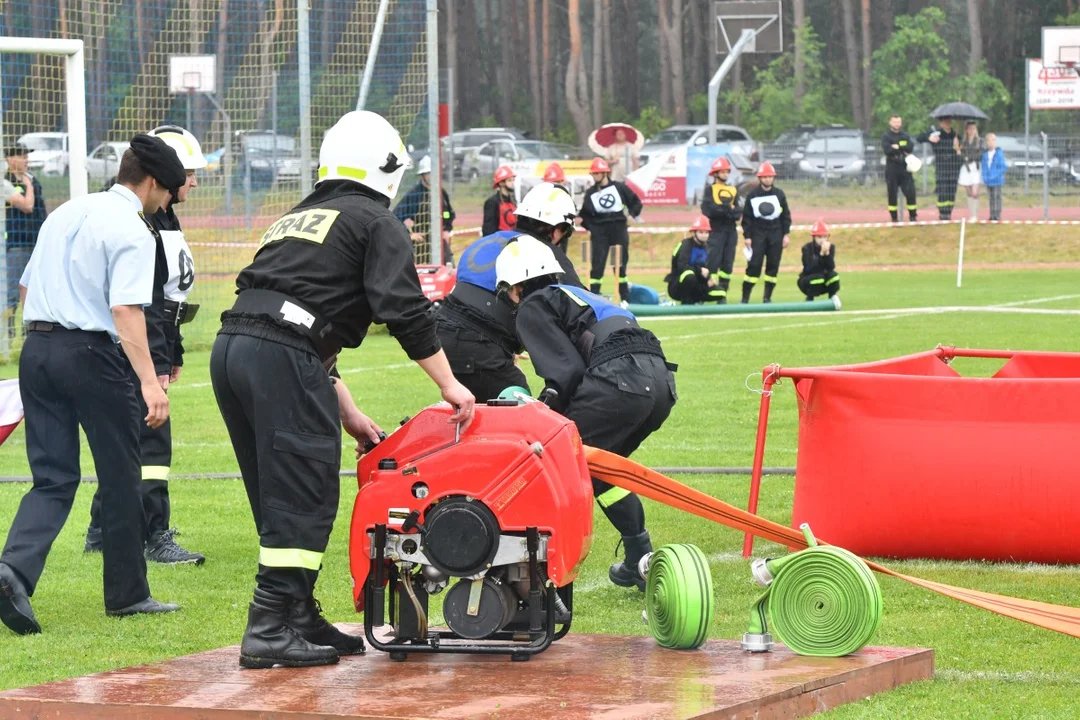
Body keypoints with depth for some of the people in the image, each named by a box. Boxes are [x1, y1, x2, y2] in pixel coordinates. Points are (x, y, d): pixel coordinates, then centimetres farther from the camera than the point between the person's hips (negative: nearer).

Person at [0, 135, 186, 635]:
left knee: (53, 478, 6)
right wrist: (150, 382, -25)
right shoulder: (131, 231, -9)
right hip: (92, 355, -7)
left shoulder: (66, 213, 15)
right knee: (120, 478, 8)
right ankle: (127, 593, 15)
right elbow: (125, 310, -20)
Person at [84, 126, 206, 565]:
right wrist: (156, 359, -24)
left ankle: (100, 534, 23)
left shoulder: (165, 220, 16)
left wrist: (174, 353, 24)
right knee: (151, 441, -9)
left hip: (152, 349, 11)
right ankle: (156, 539, -7)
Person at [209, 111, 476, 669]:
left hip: (229, 347, 8)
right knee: (302, 499, -5)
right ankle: (269, 632, -10)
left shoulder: (295, 219, 31)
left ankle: (300, 618, 21)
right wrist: (449, 384, 5)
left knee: (280, 497, 15)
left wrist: (347, 413, 31)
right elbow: (405, 310, -4)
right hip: (281, 357, -8)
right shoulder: (376, 223, 7)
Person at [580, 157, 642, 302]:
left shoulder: (618, 187, 1)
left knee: (621, 264, 6)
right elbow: (585, 214, 7)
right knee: (598, 263, -8)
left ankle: (625, 298, 14)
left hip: (619, 230, 0)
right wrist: (589, 228, -6)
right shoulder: (590, 193, 3)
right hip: (599, 231, 0)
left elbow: (635, 201, 8)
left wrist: (634, 214, -6)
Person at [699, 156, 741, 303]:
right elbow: (707, 210, -12)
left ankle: (722, 294, 7)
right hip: (716, 230, -5)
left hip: (731, 231, 5)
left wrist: (721, 209, -12)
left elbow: (738, 213, 4)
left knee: (728, 263, 3)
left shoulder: (733, 190, 14)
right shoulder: (710, 189, 2)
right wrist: (728, 210, -11)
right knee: (713, 263, -11)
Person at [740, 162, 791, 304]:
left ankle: (767, 297, 10)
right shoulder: (752, 195, 1)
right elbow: (747, 217, 2)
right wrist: (747, 236, -4)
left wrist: (786, 234, 2)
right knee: (754, 265, -9)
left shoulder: (779, 194, 6)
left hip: (776, 234, 2)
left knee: (773, 266, 2)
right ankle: (745, 298, -7)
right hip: (758, 234, -2)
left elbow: (786, 215, 9)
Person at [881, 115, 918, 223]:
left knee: (910, 193, -4)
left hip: (904, 168, 2)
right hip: (892, 169, -2)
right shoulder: (886, 136, 2)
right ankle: (894, 217, 7)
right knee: (892, 194, 0)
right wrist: (903, 150, -9)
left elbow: (910, 147, -5)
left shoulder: (906, 136, 12)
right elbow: (887, 150, -14)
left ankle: (913, 216, 3)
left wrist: (897, 147, -11)